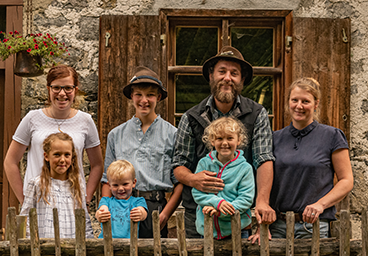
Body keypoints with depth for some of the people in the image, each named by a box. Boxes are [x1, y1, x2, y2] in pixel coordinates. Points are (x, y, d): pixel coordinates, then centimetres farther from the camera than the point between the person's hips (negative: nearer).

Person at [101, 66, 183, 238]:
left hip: (155, 208, -2)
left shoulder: (171, 134, 6)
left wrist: (165, 215, -8)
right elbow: (107, 180, 13)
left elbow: (180, 182, 2)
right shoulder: (116, 135, 14)